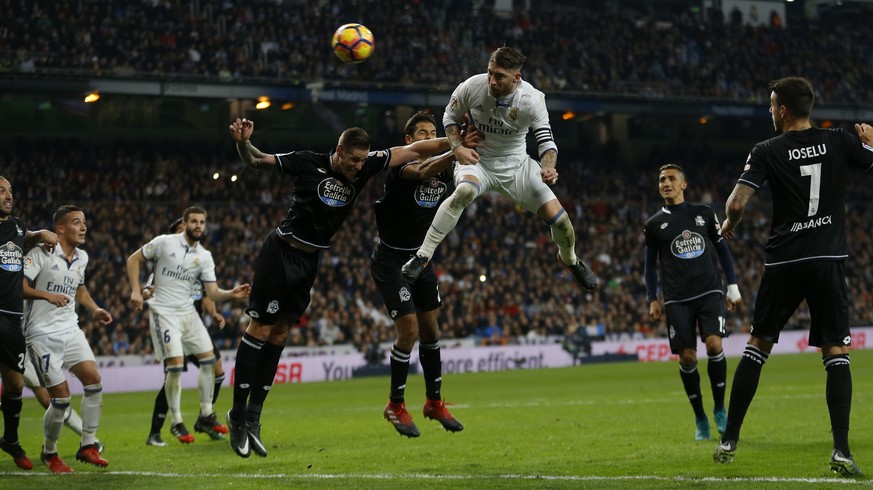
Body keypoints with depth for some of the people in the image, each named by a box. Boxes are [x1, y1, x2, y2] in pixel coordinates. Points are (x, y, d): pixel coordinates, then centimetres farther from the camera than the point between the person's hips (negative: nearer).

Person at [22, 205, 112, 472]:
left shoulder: (82, 257, 10)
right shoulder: (41, 254, -13)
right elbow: (18, 285, -19)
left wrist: (95, 310, 12)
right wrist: (47, 295, -30)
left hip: (70, 330, 7)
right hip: (42, 335, -7)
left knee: (93, 380, -10)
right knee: (61, 397, -8)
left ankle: (88, 446, 2)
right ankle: (49, 453, 13)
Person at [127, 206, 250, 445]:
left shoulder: (204, 257, 4)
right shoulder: (164, 242, -8)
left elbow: (213, 292, 0)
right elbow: (134, 260, 0)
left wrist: (232, 294, -20)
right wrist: (136, 290, -9)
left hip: (188, 312, 6)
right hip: (164, 312, -6)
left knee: (208, 358, 1)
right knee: (175, 365, -14)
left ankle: (206, 415, 13)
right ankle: (176, 423, -3)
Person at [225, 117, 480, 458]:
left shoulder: (365, 167, -2)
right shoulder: (309, 164, -13)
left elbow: (413, 151, 1)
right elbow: (255, 161, -6)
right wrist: (243, 143, -26)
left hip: (310, 262, 5)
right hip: (281, 252, -5)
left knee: (279, 334, 6)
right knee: (260, 329, -6)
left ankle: (252, 418, 9)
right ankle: (238, 414, -1)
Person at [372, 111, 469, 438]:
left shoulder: (444, 170, 2)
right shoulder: (400, 165, -20)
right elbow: (423, 172, -40)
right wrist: (454, 152, -58)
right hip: (391, 261, -7)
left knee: (430, 328, 10)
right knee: (409, 331, -12)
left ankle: (434, 401, 25)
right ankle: (395, 406, 4)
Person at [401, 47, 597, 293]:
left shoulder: (532, 99, -21)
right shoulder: (472, 86, -20)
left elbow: (546, 141, -18)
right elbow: (450, 116, -1)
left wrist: (548, 169, -39)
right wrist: (457, 147, -17)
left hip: (517, 164, 1)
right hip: (478, 160, -1)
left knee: (559, 220, -4)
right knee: (464, 191, -37)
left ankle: (570, 259, 33)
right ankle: (422, 256, -27)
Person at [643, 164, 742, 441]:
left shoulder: (704, 214, 8)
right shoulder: (654, 224, 8)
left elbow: (722, 250, 14)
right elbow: (650, 265, 13)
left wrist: (733, 286, 9)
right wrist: (652, 300, 5)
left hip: (709, 293, 0)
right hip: (677, 300, 0)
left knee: (714, 344, -19)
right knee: (687, 358, -5)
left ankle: (720, 408, -1)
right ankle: (700, 419, 10)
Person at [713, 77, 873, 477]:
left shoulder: (766, 152, -2)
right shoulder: (839, 142, 2)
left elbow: (737, 202, -9)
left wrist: (729, 226, 12)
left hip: (783, 261, 0)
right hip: (828, 259, 0)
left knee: (757, 346, 13)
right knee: (836, 353, 1)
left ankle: (729, 440, 14)